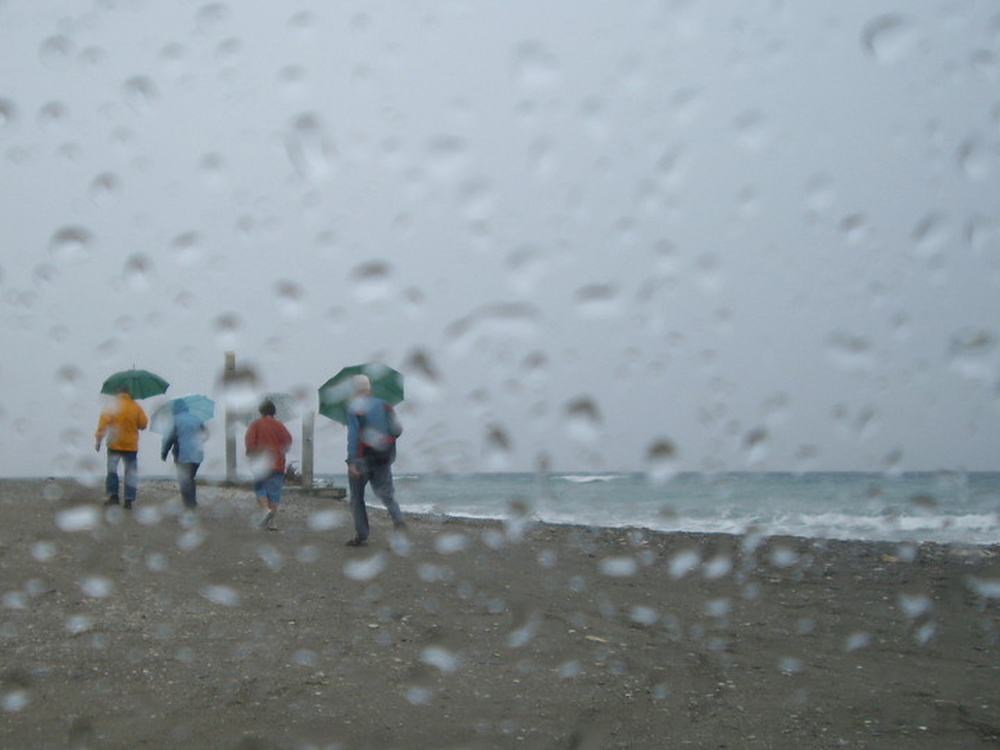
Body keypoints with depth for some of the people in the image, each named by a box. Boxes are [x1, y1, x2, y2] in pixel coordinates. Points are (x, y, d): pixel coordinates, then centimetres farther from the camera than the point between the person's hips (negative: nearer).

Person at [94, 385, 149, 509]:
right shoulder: (136, 407, -1)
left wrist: (98, 441, -5)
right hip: (131, 445, 1)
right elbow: (143, 424, 2)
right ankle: (129, 500, 2)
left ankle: (113, 495, 0)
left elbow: (102, 426, -9)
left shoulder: (110, 407, -5)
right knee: (131, 472, 6)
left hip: (114, 444, -1)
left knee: (112, 470, 10)